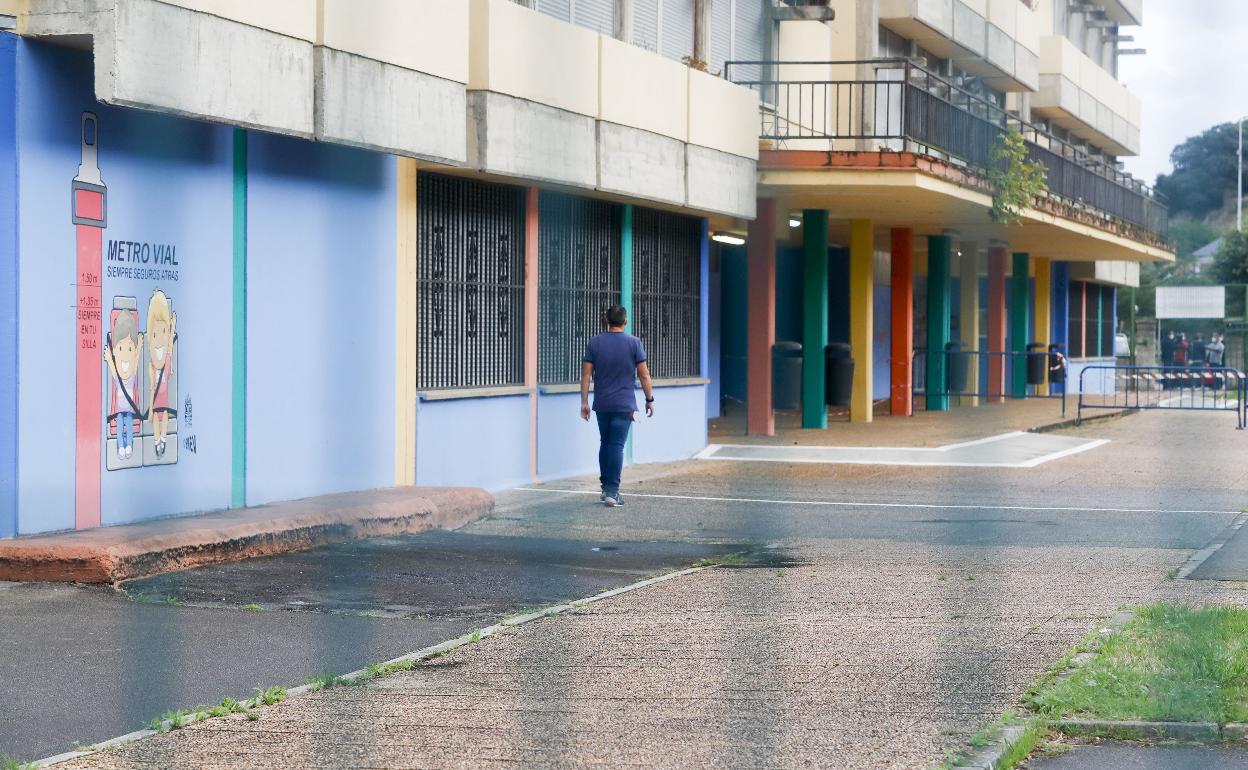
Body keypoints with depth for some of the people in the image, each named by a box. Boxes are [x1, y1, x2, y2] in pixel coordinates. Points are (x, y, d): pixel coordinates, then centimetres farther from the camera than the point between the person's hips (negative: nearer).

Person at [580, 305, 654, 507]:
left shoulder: (595, 343, 2)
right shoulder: (634, 343, -4)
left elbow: (586, 374, 0)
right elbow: (644, 375, -4)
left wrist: (584, 402, 4)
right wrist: (650, 399, 6)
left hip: (602, 404, 3)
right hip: (624, 404, -3)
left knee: (605, 443, 16)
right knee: (617, 446, -5)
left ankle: (605, 488, 19)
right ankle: (612, 492, -9)